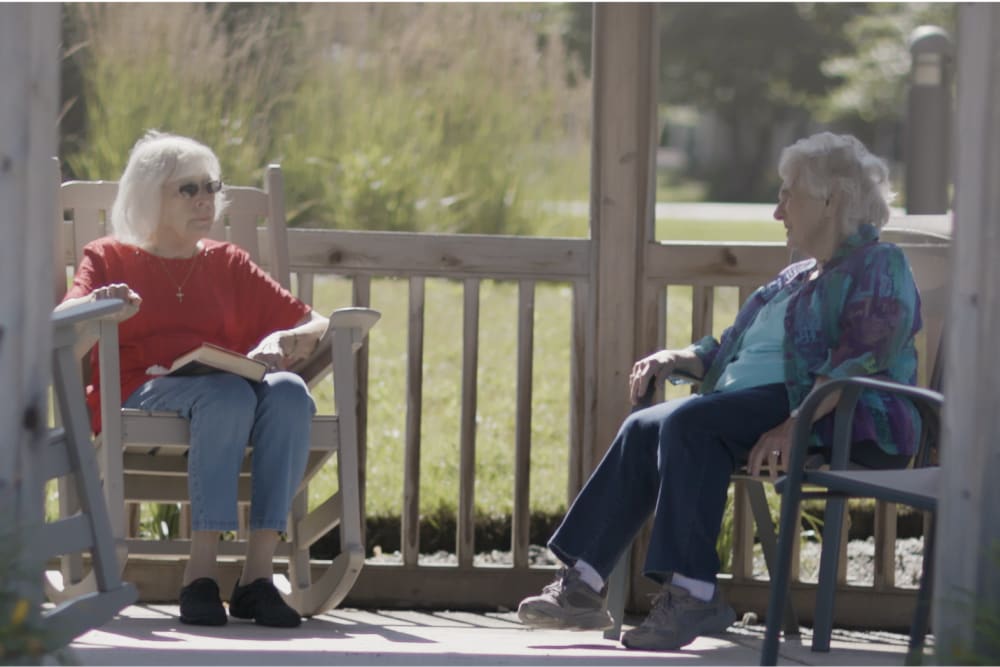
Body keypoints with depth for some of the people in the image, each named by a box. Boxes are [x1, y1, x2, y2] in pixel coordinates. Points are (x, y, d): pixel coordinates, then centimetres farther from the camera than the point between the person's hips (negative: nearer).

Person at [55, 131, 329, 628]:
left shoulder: (227, 262, 26)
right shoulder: (109, 257, 19)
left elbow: (316, 325, 22)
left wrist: (280, 342, -1)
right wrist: (98, 306, -24)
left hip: (229, 389, 3)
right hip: (141, 396, -3)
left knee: (289, 391, -33)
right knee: (228, 394, -38)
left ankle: (258, 573, -37)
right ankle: (200, 572, -42)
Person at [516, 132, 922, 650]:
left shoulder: (877, 267, -1)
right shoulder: (799, 276, 29)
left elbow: (858, 360, -17)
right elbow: (731, 347, 30)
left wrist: (791, 427, -28)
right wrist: (676, 359, 9)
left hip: (840, 418, -9)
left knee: (690, 423, -29)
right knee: (645, 429, -13)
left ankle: (693, 594, -32)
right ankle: (582, 584, -19)